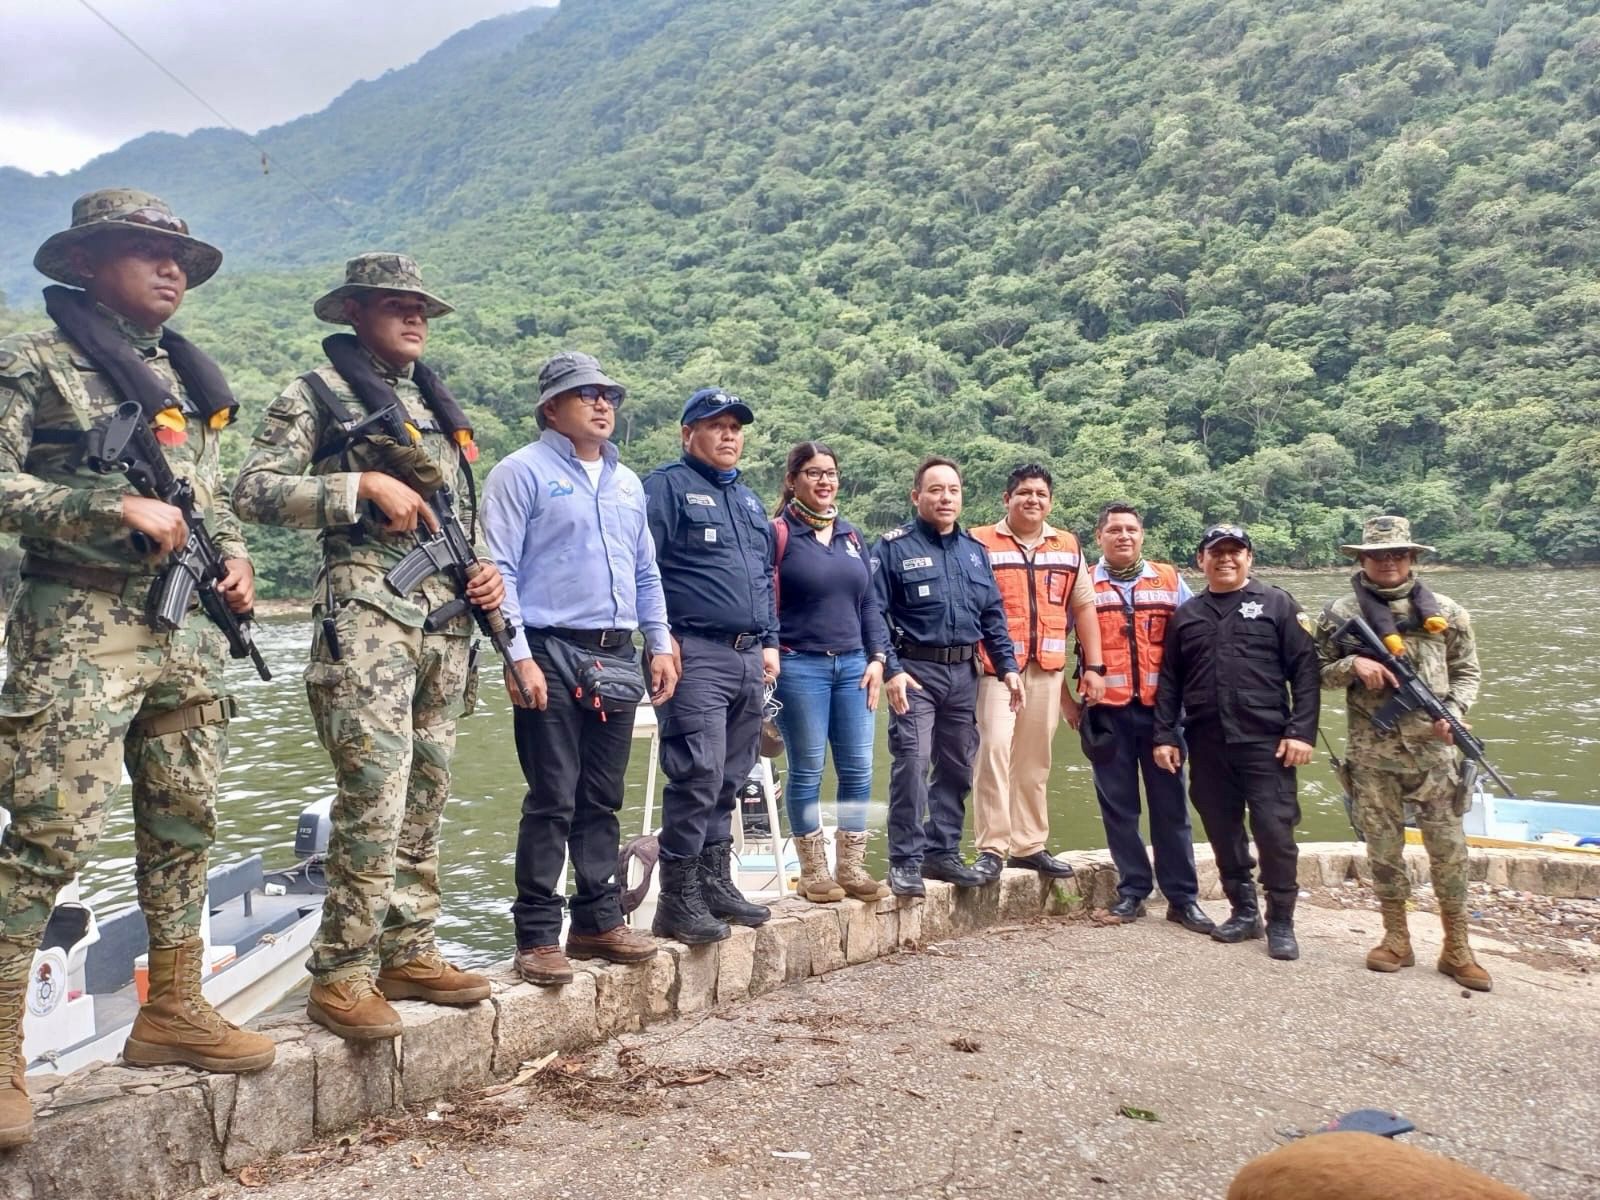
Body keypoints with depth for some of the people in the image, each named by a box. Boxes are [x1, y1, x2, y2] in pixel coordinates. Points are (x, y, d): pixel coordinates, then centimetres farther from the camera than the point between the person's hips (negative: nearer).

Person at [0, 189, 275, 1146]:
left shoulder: (189, 379, 17)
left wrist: (236, 558, 6)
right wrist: (117, 506, -19)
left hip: (191, 631, 7)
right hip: (80, 630, -7)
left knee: (185, 828, 11)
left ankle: (174, 1009, 24)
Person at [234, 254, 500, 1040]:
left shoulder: (438, 406, 22)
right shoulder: (317, 395, 2)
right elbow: (253, 490, -7)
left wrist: (487, 570, 9)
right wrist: (362, 486, -15)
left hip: (447, 615, 7)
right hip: (367, 609, -7)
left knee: (425, 799, 9)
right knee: (374, 798, -12)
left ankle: (409, 954, 19)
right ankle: (340, 975, -2)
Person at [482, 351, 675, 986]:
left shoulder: (627, 482, 19)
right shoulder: (522, 472, -2)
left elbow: (646, 571, 23)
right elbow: (500, 571, -9)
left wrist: (660, 643, 14)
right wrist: (520, 657, -16)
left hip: (617, 654, 6)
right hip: (552, 654, -6)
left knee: (603, 799, 12)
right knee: (552, 801, -5)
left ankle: (598, 920, 22)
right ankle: (537, 936, 5)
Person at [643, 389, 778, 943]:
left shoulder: (749, 500, 24)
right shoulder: (667, 485, -1)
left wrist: (770, 642, 19)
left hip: (749, 661, 8)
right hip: (696, 655, -8)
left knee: (729, 779, 11)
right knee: (698, 775, -11)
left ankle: (715, 882, 22)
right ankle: (678, 900, -2)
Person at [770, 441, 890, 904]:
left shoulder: (851, 536, 14)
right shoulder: (777, 533, -3)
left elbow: (869, 604, 16)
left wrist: (877, 658, 6)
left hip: (853, 665, 5)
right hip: (800, 666, -5)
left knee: (858, 769, 4)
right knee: (807, 771, 1)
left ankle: (851, 867, 14)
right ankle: (813, 870, 12)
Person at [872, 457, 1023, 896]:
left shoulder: (974, 549, 14)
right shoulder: (893, 547, -4)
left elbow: (993, 614, 16)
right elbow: (875, 613, -9)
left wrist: (1008, 667, 7)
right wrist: (892, 670, -18)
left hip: (964, 673, 6)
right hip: (917, 672, -6)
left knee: (956, 768, 11)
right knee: (911, 764, -12)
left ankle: (943, 853, 23)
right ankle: (905, 861, -3)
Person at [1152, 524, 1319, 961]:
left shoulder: (1277, 604, 5)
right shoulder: (1185, 615, 14)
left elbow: (1305, 672, -1)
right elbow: (1169, 681, 13)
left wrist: (1301, 732, -9)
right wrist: (1165, 735, 6)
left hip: (1265, 743, -3)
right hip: (1207, 746, 4)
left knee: (1275, 832, -4)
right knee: (1224, 833, 10)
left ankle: (1281, 922, 10)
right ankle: (1244, 912, 24)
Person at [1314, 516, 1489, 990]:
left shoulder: (1445, 612, 5)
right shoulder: (1342, 611, 2)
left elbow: (1466, 672, 11)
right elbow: (1319, 671, 6)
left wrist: (1453, 712, -6)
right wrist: (1353, 665, -13)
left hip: (1431, 748, 1)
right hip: (1370, 751, 0)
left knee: (1448, 848, 3)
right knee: (1383, 846, 8)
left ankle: (1457, 949, 15)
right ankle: (1396, 939, 21)